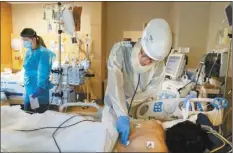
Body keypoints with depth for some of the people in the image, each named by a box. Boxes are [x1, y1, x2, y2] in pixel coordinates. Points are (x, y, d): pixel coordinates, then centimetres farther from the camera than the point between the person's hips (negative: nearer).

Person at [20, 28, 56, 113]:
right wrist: (27, 84, 16)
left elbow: (43, 74, -21)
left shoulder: (43, 53, -16)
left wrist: (40, 88, -28)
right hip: (29, 91, 8)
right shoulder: (28, 52, 7)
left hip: (41, 91, -8)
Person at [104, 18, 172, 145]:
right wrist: (122, 115, -47)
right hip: (114, 106, -2)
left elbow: (151, 91, -12)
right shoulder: (120, 50, -28)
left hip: (138, 109, 2)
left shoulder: (159, 66, -18)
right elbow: (115, 84, -38)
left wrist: (127, 103, -25)